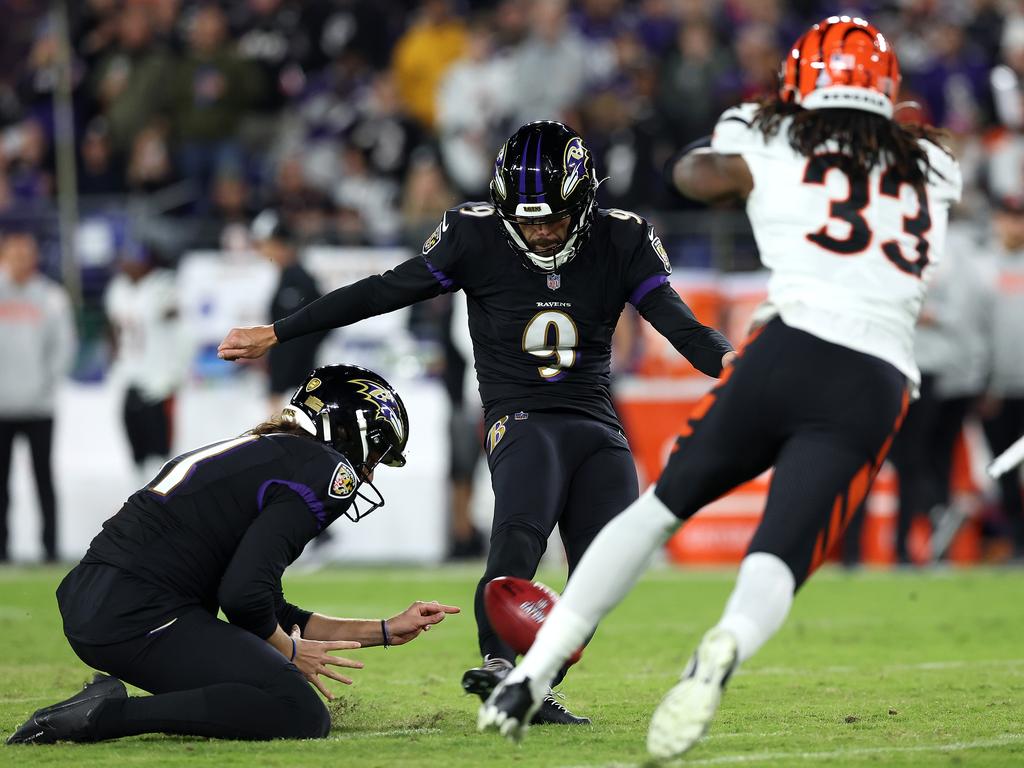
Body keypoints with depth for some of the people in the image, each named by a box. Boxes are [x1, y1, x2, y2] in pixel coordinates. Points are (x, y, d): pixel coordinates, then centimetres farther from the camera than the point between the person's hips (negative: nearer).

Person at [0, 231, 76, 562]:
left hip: (38, 405, 0)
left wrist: (49, 380, -7)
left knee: (43, 476, 2)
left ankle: (50, 544, 4)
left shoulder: (51, 296, 4)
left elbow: (64, 345, 3)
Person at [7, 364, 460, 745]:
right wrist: (289, 651, 4)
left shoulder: (259, 452, 27)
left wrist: (387, 632, 32)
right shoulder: (326, 470, -3)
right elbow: (245, 594, -15)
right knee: (303, 717, -15)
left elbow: (277, 617, 29)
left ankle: (112, 697, 9)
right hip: (137, 619, -10)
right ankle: (110, 715, -19)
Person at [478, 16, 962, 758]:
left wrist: (740, 132, 52)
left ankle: (530, 675, 12)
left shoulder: (773, 150, 13)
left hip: (789, 354, -1)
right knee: (778, 563, -3)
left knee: (663, 505, 18)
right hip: (877, 391, 1)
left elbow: (693, 174, 35)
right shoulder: (931, 169, 19)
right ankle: (724, 647, -39)